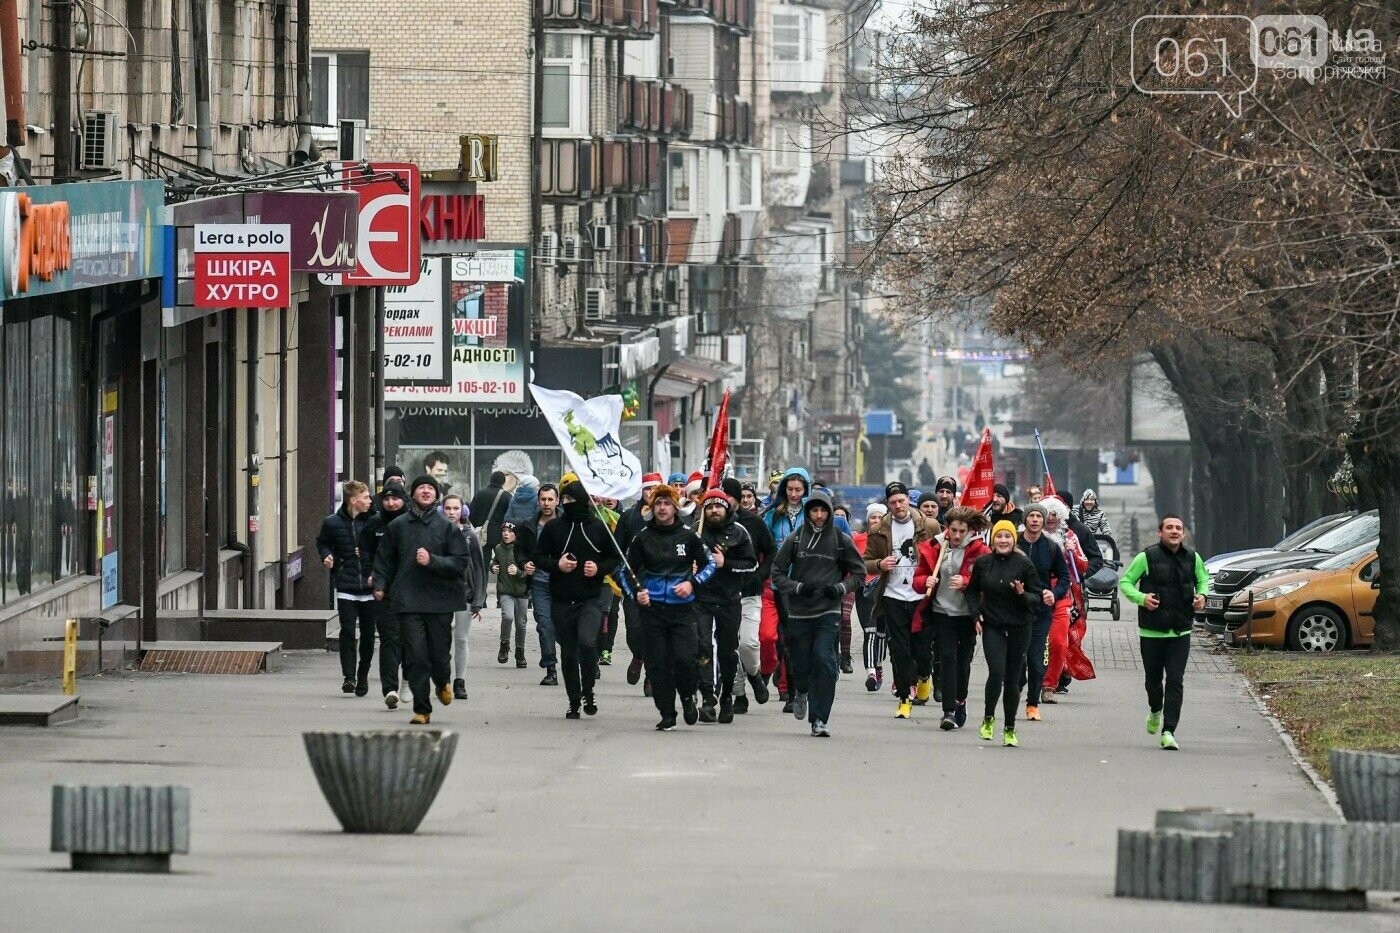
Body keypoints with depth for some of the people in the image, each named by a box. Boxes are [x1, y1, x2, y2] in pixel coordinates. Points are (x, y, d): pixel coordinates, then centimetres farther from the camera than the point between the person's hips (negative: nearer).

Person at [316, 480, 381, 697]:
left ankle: (363, 675, 21)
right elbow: (322, 543, 19)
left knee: (368, 634, 5)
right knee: (347, 631, -10)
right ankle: (348, 676, -8)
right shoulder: (332, 523, 1)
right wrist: (326, 556, -1)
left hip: (369, 588, 1)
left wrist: (376, 574, -4)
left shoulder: (374, 522, 0)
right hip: (345, 587, -1)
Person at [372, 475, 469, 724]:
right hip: (408, 599, 1)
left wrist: (432, 561, -15)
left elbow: (459, 563, -2)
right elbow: (384, 558, 16)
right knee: (415, 655, -6)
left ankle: (443, 683, 39)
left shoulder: (447, 527, 3)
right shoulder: (398, 526, 7)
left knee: (439, 652, 3)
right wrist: (380, 584, 4)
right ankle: (421, 709, 1)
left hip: (440, 600, -1)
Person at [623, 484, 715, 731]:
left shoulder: (687, 536, 1)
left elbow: (709, 564, 12)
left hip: (682, 607, -1)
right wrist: (636, 592, -8)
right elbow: (628, 570, 11)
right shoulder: (643, 537, 3)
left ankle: (687, 698, 16)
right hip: (652, 607, 1)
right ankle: (667, 715, 9)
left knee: (684, 659, -13)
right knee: (658, 662, 0)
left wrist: (692, 583, -5)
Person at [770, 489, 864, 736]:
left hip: (828, 613, -1)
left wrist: (841, 588, -7)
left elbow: (858, 572, 11)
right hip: (799, 612, 1)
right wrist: (798, 587, -12)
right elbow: (777, 573, 5)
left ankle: (819, 719, -10)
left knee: (824, 660, -15)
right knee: (801, 664, 5)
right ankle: (801, 692, 41)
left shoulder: (841, 540, 3)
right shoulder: (795, 539, 2)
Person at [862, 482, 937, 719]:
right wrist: (880, 564, -12)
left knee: (923, 648, 1)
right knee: (899, 650, -1)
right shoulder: (881, 531, 6)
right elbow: (865, 563, 10)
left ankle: (924, 676, 35)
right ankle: (905, 697, 7)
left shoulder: (928, 528, 1)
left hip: (922, 597, -1)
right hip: (894, 599, 1)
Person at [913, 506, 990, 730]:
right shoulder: (933, 548, 1)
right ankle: (949, 711, -13)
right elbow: (918, 579, 8)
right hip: (942, 613, 0)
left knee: (963, 661, 8)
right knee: (948, 657, -10)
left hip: (967, 615, 0)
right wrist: (926, 582, -15)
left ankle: (960, 702, 31)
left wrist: (965, 583, -22)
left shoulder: (979, 551, -4)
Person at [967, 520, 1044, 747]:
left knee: (1013, 678, 4)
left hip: (1019, 628, 0)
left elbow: (1037, 597, 0)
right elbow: (972, 591, 15)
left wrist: (1022, 594, -20)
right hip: (992, 626, 0)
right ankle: (988, 717, 6)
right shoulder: (982, 563, 2)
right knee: (996, 671, -17)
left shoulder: (1024, 564, -4)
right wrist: (976, 614, 1)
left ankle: (1009, 729, 16)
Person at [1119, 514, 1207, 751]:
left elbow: (1203, 579, 23)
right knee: (1153, 678, 10)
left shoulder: (1192, 559, 4)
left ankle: (1168, 731, -10)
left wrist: (1202, 595, 1)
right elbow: (1125, 582, 0)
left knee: (1175, 681, -9)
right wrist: (1141, 597, -19)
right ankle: (1155, 711, 43)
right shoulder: (1147, 557, -6)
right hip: (1151, 631, -1)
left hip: (1180, 633, 1)